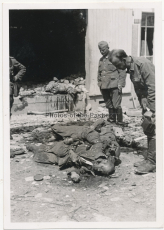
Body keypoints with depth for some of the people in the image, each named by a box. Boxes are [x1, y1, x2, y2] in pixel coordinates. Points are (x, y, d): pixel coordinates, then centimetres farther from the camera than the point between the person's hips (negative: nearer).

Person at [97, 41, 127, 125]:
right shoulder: (101, 60, 18)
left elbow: (122, 72, -3)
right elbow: (99, 73, 24)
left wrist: (120, 84, -10)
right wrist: (100, 85, 17)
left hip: (114, 85, -5)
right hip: (104, 87, 5)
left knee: (116, 105, -8)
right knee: (109, 105, 7)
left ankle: (120, 121, 2)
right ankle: (112, 119, 18)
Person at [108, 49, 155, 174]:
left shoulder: (142, 64, -22)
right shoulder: (131, 69, 6)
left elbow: (153, 87, -25)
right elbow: (139, 91, 8)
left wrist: (150, 110, -24)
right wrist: (144, 109, -2)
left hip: (155, 99, -9)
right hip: (147, 100, 9)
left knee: (152, 130, -7)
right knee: (148, 129, 12)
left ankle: (151, 162, 2)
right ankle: (150, 159, 23)